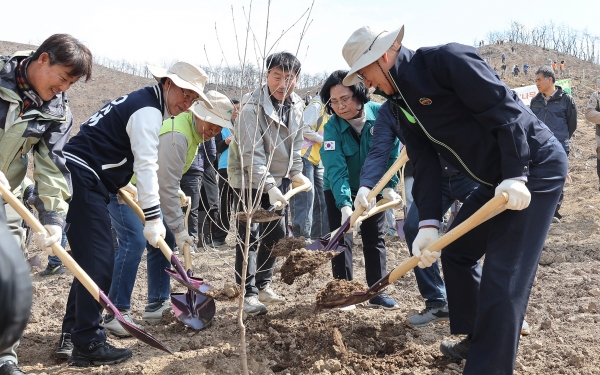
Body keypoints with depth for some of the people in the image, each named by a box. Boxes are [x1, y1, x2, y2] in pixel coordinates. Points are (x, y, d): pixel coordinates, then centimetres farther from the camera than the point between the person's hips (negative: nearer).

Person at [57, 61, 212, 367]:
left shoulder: (140, 102, 20)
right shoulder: (148, 110, -11)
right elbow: (146, 165, -20)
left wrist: (125, 184, 34)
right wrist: (152, 218, -21)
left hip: (81, 179, 10)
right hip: (83, 179, -10)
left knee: (91, 258, 13)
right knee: (99, 260, -9)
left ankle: (71, 335, 21)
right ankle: (88, 344, -4)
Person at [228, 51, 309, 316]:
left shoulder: (296, 105, 1)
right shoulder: (252, 108, -22)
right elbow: (252, 155, -27)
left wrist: (296, 173, 5)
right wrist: (269, 187, -33)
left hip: (278, 178, 7)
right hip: (249, 179, -7)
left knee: (276, 234, 12)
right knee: (250, 236, -7)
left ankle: (263, 286, 26)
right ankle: (248, 294, 1)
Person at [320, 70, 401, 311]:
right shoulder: (332, 127, -26)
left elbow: (392, 153, -12)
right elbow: (336, 169, -35)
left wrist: (388, 186, -20)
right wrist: (344, 205, -46)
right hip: (340, 190, -1)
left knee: (374, 237, 7)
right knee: (341, 236, -3)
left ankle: (377, 292, 15)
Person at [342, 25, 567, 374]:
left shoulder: (448, 59, -18)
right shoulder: (402, 102, 8)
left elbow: (504, 109, -22)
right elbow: (424, 162, 2)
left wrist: (516, 175, -27)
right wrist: (429, 222, -8)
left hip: (534, 167, -10)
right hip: (496, 179, 10)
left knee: (503, 280, -12)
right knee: (455, 252, 18)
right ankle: (477, 339, 35)